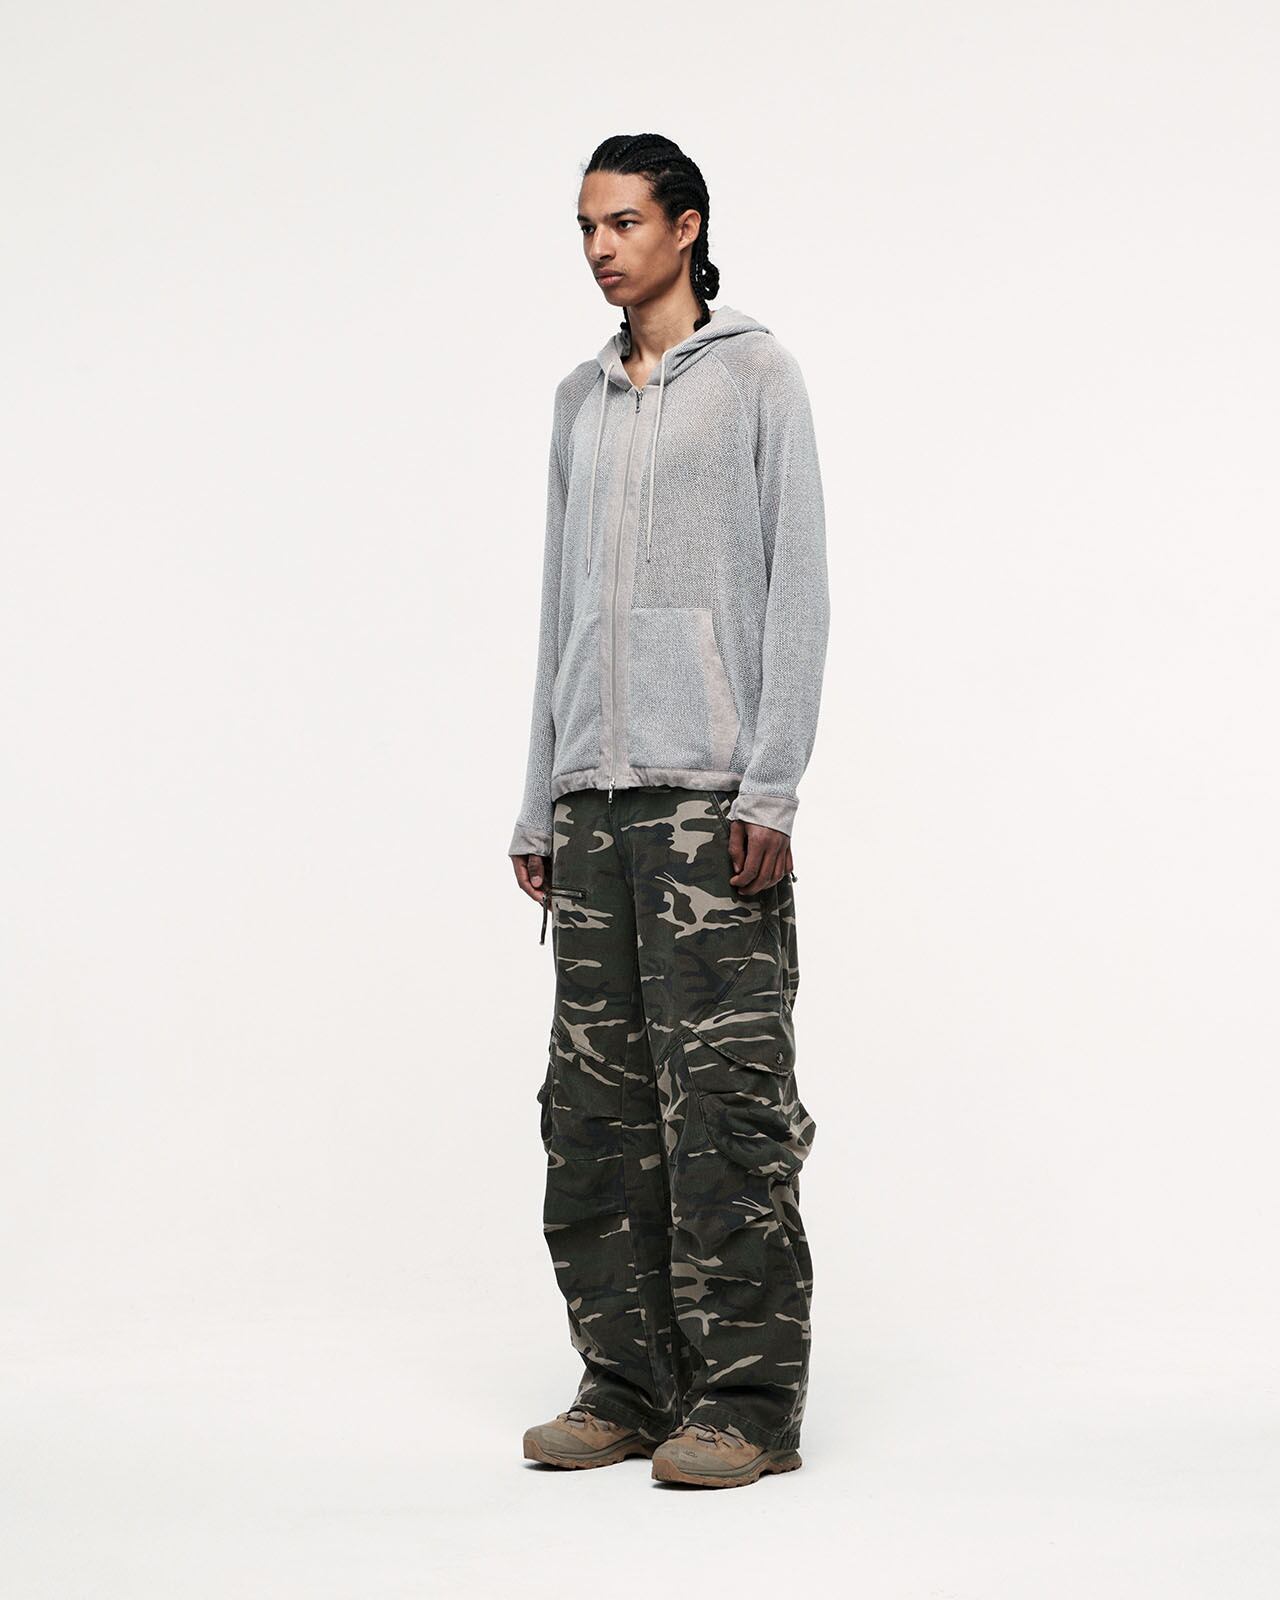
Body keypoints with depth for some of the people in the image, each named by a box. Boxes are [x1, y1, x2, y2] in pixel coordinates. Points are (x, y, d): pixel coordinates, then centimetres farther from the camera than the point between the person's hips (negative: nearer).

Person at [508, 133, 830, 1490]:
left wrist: (771, 788, -11)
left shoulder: (754, 375, 4)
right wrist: (537, 806, 15)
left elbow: (796, 587, -2)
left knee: (725, 1098, -7)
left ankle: (745, 1399, -1)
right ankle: (628, 1385, 12)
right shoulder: (579, 400, 20)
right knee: (596, 1107, 4)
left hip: (712, 793, -6)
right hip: (594, 800, 6)